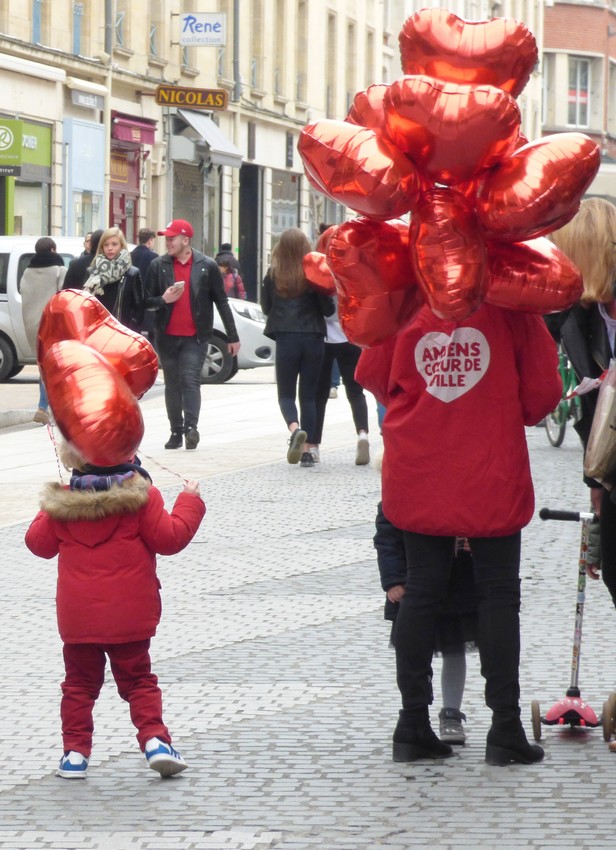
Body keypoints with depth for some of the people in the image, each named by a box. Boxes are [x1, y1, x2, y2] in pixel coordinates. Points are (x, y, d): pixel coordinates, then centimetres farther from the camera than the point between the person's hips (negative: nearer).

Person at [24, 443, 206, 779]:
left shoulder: (62, 503, -2)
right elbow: (169, 538, -9)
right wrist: (189, 502, 4)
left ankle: (75, 751, 10)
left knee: (79, 683, 13)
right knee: (138, 679, 10)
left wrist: (45, 512, 25)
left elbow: (39, 543, 8)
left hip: (77, 618, 1)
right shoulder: (141, 496, -10)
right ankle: (154, 739, -5)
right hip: (129, 616, -1)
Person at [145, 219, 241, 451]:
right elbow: (147, 301, 6)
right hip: (167, 336, 3)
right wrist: (163, 300, -18)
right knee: (172, 384, 8)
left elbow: (222, 302, 3)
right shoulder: (158, 266, 2)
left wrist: (232, 337, 4)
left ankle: (191, 427, -23)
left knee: (190, 380, -16)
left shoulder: (207, 267, -2)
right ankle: (176, 431, 14)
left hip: (195, 337, -3)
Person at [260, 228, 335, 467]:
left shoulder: (273, 275, -4)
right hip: (313, 339, 0)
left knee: (286, 393, 9)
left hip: (286, 339, 0)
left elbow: (266, 307, 7)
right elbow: (328, 309, -4)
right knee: (309, 394, 10)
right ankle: (307, 450, 6)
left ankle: (295, 428, -21)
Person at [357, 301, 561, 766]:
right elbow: (543, 390, -6)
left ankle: (413, 725, 11)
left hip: (418, 477, 2)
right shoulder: (510, 305, -9)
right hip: (492, 478, -2)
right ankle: (505, 729, 4)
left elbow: (371, 374, 4)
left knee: (421, 591, 11)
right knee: (500, 593, 7)